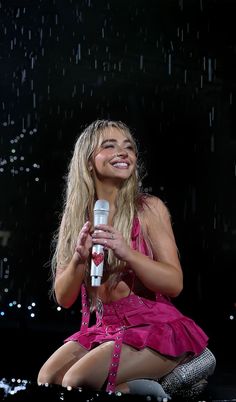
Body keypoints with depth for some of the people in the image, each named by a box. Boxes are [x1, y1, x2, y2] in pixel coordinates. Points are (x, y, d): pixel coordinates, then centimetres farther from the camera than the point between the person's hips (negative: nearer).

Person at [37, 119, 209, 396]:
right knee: (47, 378, -15)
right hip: (102, 328, 5)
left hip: (155, 325, -5)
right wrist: (79, 258, -17)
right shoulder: (75, 218, 5)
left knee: (77, 380, -23)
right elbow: (63, 298, 4)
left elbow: (175, 284, -9)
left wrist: (127, 252, -24)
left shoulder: (149, 208, -5)